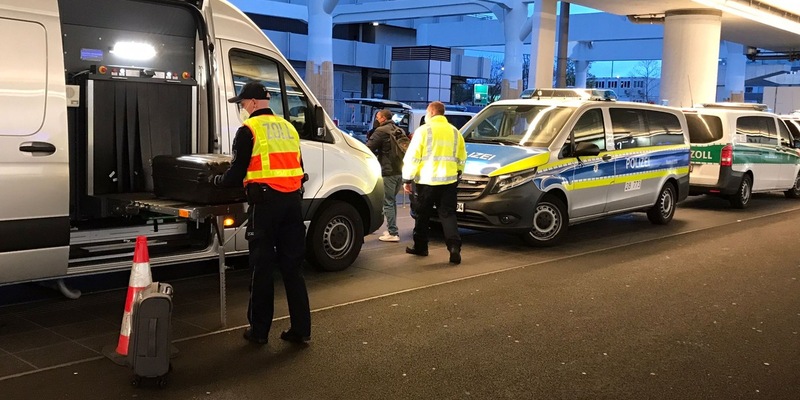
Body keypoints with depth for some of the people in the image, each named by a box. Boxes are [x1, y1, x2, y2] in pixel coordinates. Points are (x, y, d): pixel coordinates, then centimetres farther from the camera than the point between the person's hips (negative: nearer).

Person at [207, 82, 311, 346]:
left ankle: (259, 330, 12)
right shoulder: (288, 128, 16)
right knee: (293, 267, 10)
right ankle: (300, 329, 12)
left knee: (262, 267, 4)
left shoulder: (249, 130, -3)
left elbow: (236, 175, -4)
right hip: (292, 200, 5)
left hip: (265, 202, -5)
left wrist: (216, 181, 15)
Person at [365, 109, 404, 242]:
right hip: (400, 171, 8)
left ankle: (393, 233, -6)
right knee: (392, 201, 18)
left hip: (388, 172, -8)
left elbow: (368, 148, -12)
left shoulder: (381, 131, -10)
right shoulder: (399, 131, 15)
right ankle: (392, 229, 23)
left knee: (388, 202, -4)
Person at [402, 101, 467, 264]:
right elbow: (462, 158, 16)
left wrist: (407, 179, -3)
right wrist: (457, 174, 28)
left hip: (427, 181, -4)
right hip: (449, 181, 4)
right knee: (448, 214, 3)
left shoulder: (424, 130, -5)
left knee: (422, 215, 10)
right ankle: (454, 246, -14)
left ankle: (420, 247, 20)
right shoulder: (455, 131, 12)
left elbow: (412, 157, -9)